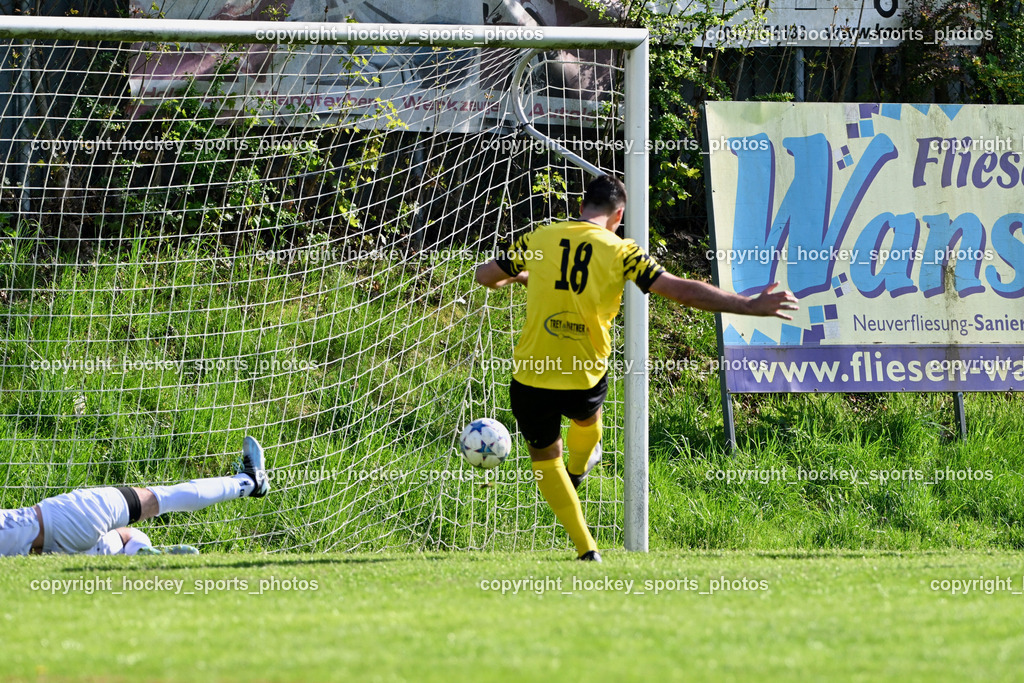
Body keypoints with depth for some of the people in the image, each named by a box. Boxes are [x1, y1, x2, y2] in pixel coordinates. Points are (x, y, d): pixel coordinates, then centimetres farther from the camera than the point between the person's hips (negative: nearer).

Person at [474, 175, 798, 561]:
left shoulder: (538, 241, -1)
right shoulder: (619, 252, -7)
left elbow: (484, 276, 12)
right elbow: (682, 291, -13)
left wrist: (519, 277, 35)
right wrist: (752, 306, -9)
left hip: (530, 380, 0)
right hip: (585, 380, 0)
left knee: (544, 458, 23)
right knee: (587, 416, 37)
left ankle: (586, 551, 18)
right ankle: (579, 471, 68)